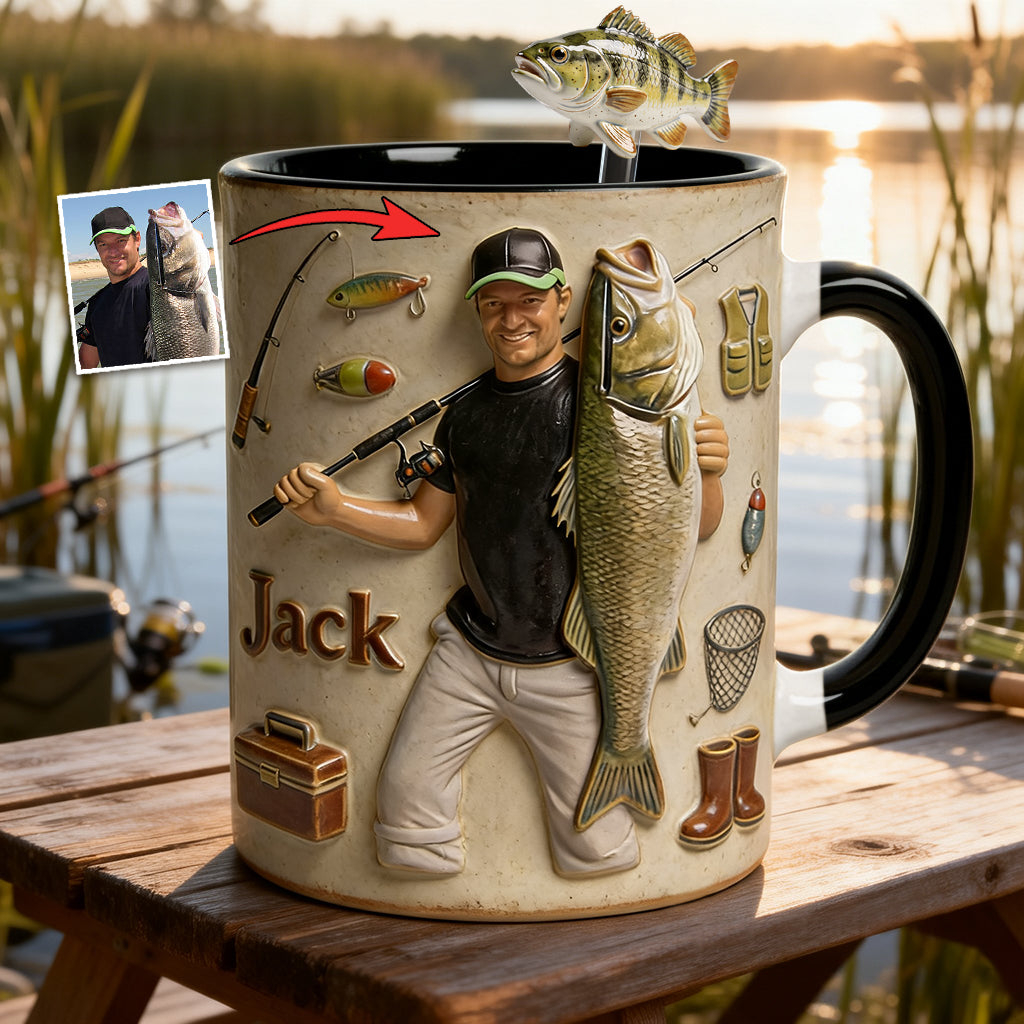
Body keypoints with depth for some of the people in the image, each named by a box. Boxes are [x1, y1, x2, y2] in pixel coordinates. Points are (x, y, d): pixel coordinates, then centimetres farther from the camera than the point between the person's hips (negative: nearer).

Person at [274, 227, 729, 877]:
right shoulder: (464, 412, 4)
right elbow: (423, 523, 15)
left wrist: (706, 475, -32)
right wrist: (333, 510, 1)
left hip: (567, 669, -4)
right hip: (469, 652, 5)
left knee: (592, 843, 0)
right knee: (406, 797, 3)